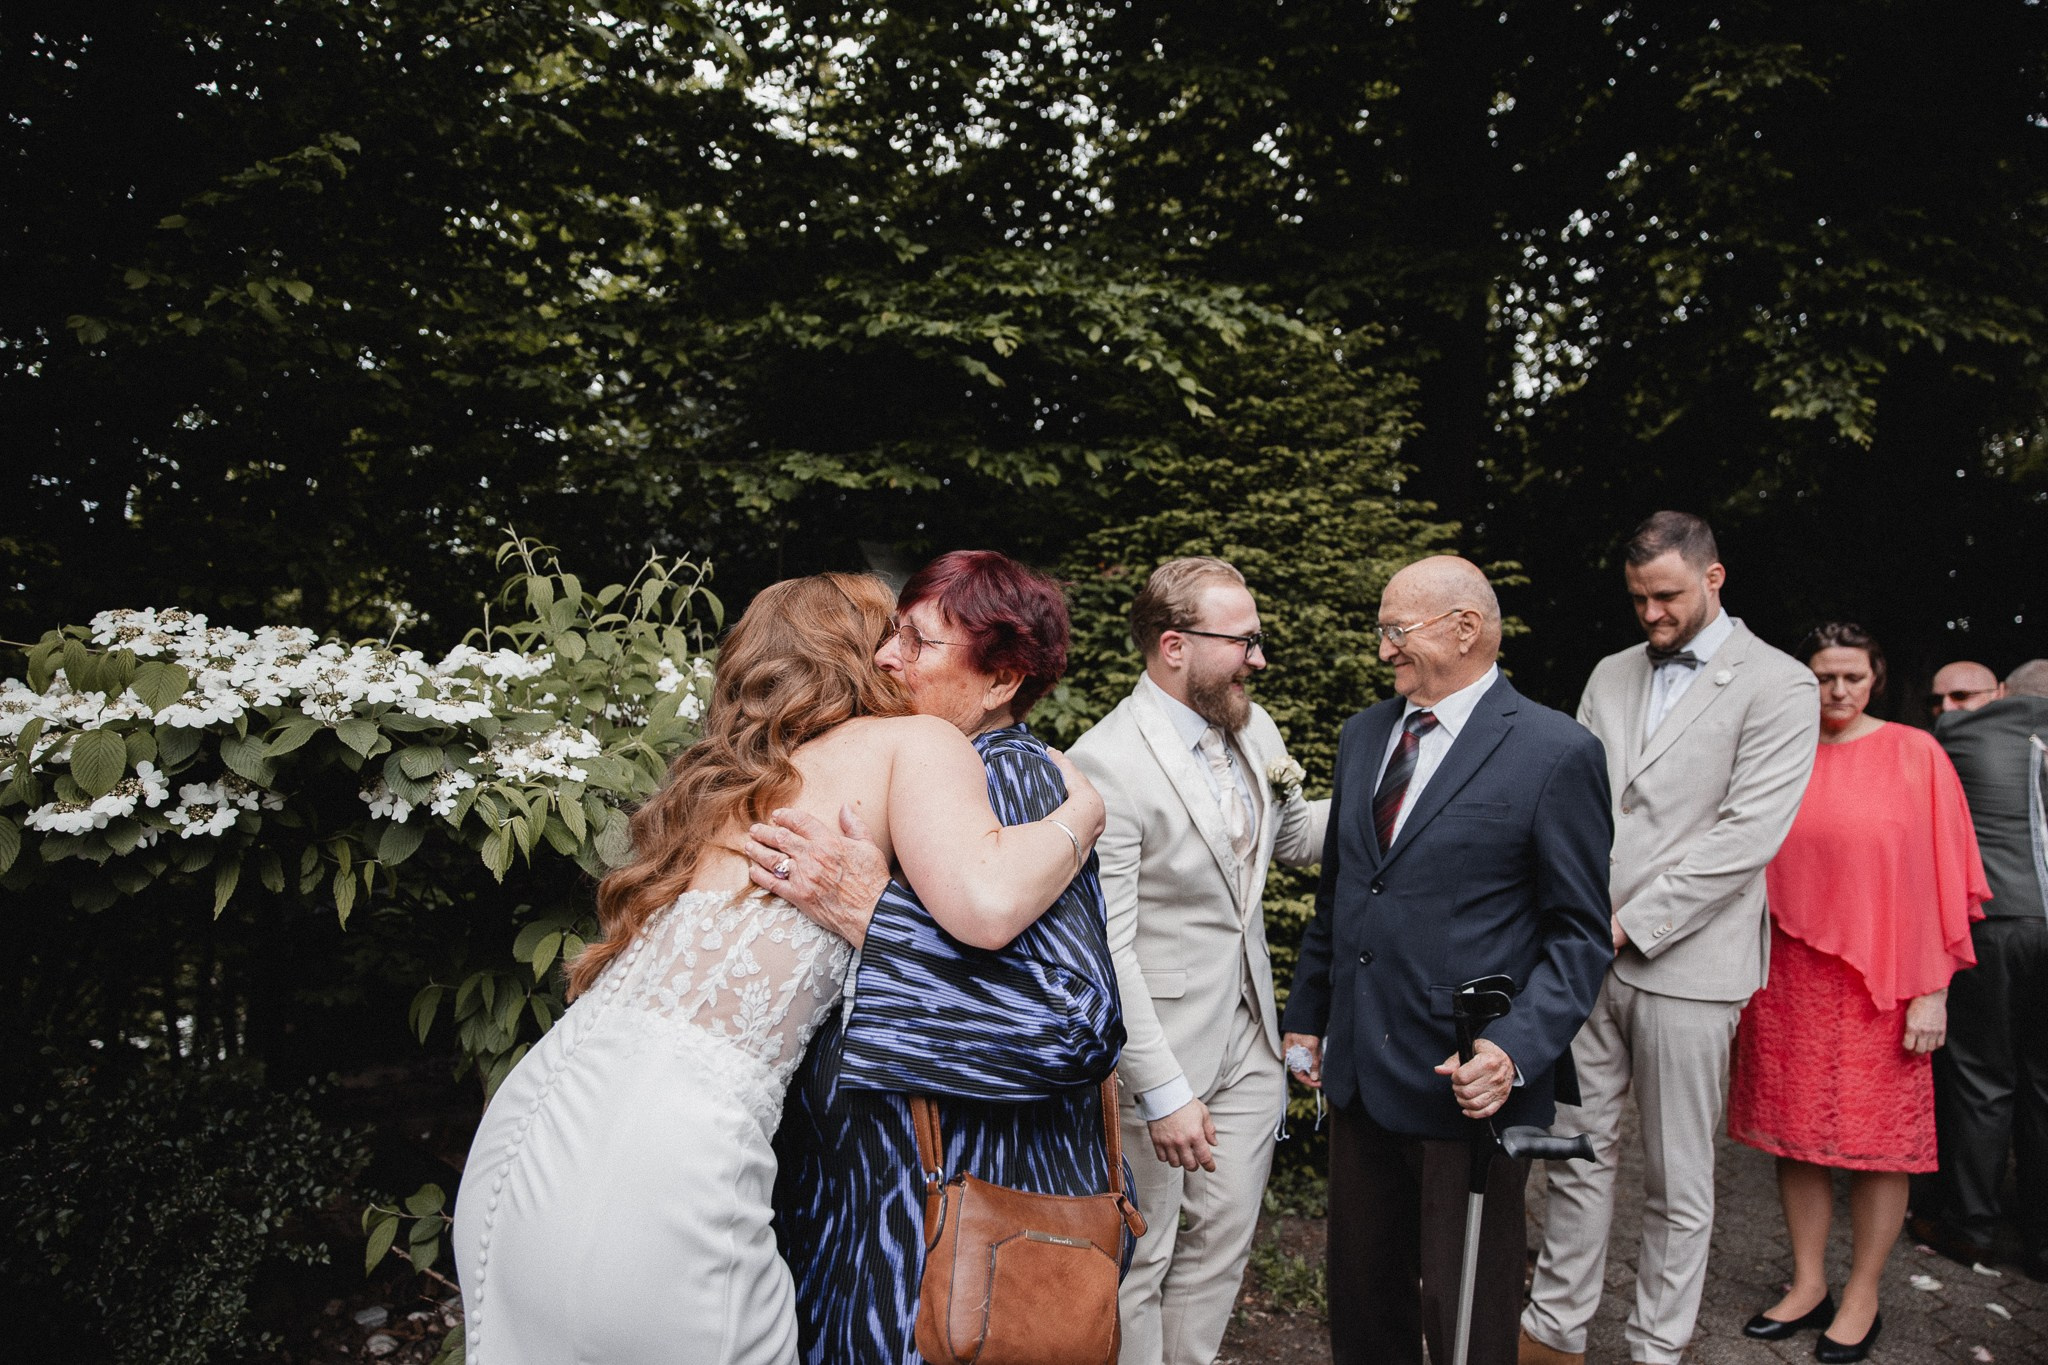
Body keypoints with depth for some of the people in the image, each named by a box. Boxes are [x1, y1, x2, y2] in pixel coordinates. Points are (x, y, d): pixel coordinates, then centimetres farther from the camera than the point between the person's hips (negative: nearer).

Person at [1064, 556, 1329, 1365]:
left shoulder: (1253, 727, 3)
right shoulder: (1105, 765, -22)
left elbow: (1296, 834, 20)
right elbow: (1104, 951, -21)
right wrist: (1163, 1093, -20)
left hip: (1248, 1036, 7)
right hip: (1159, 1050, -7)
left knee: (1224, 1238, 19)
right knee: (1140, 1254, 10)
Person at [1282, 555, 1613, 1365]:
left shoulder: (1556, 752, -10)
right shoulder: (1362, 734, 9)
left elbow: (1581, 933, -9)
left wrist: (1517, 1052, -20)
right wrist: (1308, 1015, 15)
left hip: (1471, 1082, -5)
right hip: (1359, 1071, 6)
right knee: (1361, 1291, 19)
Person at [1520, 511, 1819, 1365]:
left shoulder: (1778, 686, -5)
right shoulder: (1611, 676, 12)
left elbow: (1748, 835, -14)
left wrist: (1631, 922, -15)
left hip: (1686, 965, -5)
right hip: (1588, 954, 5)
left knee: (1677, 1181, 8)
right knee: (1578, 1151, 13)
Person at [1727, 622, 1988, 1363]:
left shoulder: (1916, 753, -2)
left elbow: (1942, 877, -3)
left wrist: (1933, 991, -6)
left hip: (1878, 984, -2)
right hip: (1787, 981, 3)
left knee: (1879, 1139, 6)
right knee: (1797, 1134, 9)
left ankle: (1861, 1295, 23)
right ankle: (1808, 1284, 25)